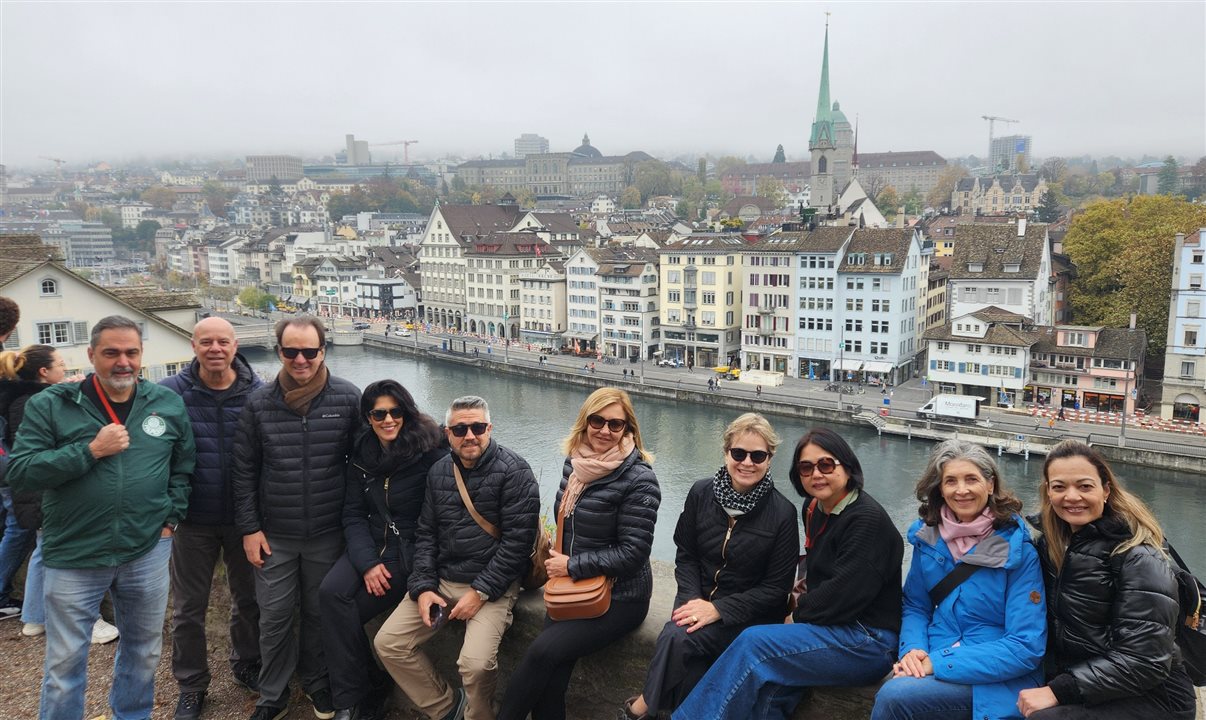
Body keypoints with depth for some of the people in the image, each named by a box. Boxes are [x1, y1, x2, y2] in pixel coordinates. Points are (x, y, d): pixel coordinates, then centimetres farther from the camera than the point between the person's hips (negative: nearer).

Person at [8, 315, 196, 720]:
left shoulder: (167, 403, 2)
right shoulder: (51, 405, -6)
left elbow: (184, 465, 12)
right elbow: (19, 473, -12)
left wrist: (172, 515, 3)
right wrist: (91, 450, -20)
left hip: (148, 552, 3)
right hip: (73, 556, -2)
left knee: (145, 652, 18)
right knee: (65, 664, 9)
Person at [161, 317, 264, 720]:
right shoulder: (171, 393, -9)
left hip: (245, 517, 1)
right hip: (194, 520, -1)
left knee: (248, 599, 17)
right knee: (188, 608, 12)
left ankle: (247, 665, 39)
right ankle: (191, 686, 30)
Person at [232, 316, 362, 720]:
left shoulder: (348, 399, -7)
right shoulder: (258, 404, -4)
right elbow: (243, 471, 2)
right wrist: (249, 528, -1)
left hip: (327, 534, 0)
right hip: (273, 535, 1)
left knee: (320, 613, 15)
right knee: (274, 617, 9)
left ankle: (316, 681, 37)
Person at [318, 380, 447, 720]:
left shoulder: (431, 453, -13)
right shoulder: (362, 454, 6)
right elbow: (353, 514, 3)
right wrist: (367, 562, -10)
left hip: (411, 552, -5)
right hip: (370, 544, 5)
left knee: (346, 611, -16)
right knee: (331, 593, -21)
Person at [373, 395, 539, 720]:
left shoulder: (514, 471, -10)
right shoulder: (439, 473, 9)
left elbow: (517, 540, -15)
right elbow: (426, 533, 12)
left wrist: (480, 592, -17)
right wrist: (422, 587, -2)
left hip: (493, 584, -6)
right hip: (441, 578, 6)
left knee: (476, 662, -26)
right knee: (387, 643, -3)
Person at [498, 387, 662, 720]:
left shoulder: (638, 479, -16)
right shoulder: (575, 462, 5)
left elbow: (632, 553, -18)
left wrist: (571, 566, -15)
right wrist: (556, 561, 5)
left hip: (618, 596, -5)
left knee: (543, 651, -21)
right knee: (550, 677, -15)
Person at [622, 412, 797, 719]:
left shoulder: (783, 513, -11)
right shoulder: (701, 493, -2)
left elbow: (777, 587, -9)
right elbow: (686, 555, 6)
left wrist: (718, 609, -18)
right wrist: (693, 600, -13)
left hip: (750, 613, -3)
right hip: (700, 597, 3)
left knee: (678, 638, -27)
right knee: (676, 636, -29)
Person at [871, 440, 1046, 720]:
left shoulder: (1019, 547, -13)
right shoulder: (928, 535, 2)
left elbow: (1026, 647, -16)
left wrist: (938, 663, -21)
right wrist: (912, 650, -11)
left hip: (1000, 679, -4)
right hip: (935, 661, 4)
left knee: (894, 696, -28)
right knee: (893, 693, -29)